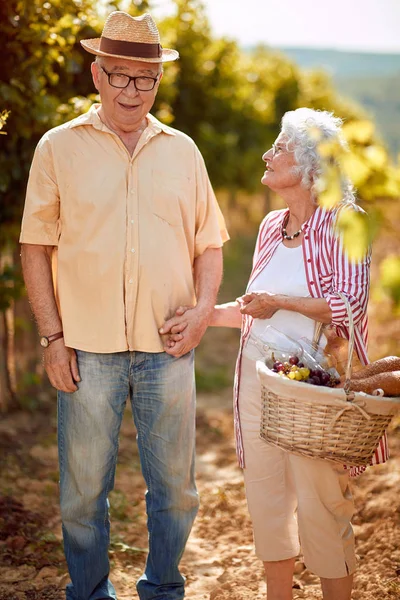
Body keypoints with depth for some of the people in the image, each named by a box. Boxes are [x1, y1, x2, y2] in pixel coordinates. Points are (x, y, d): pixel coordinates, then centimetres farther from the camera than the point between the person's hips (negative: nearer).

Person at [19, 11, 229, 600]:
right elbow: (36, 247, 2)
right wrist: (52, 336, -4)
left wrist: (205, 305, -3)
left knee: (176, 488, 9)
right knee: (83, 491, 6)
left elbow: (209, 242, 14)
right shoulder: (60, 148, 3)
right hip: (88, 350, -2)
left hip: (168, 349, 2)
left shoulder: (181, 150, 10)